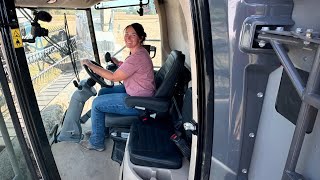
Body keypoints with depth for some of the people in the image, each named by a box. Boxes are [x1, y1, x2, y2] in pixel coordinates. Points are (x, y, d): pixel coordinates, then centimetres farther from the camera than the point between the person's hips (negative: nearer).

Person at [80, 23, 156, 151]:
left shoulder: (137, 57, -28)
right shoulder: (138, 52, 5)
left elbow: (113, 77, -23)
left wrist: (90, 65, -14)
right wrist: (117, 62, 6)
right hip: (135, 91, 10)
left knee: (97, 103, -4)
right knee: (103, 92, 17)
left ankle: (96, 142, 15)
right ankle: (101, 129, 32)